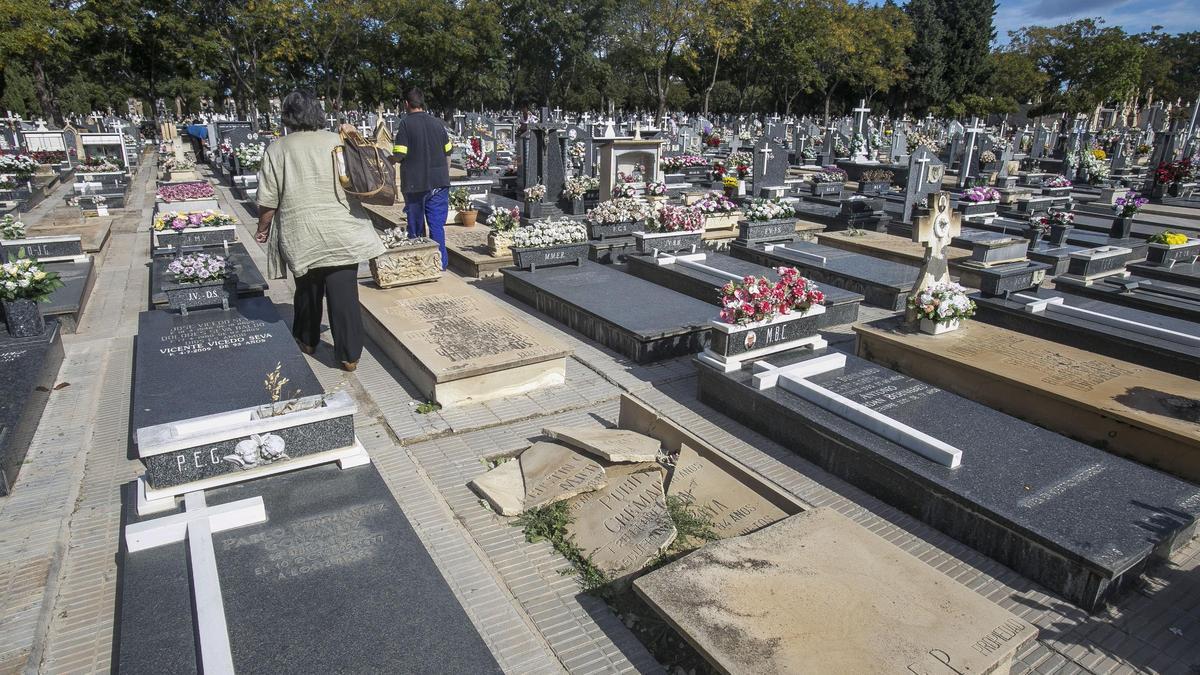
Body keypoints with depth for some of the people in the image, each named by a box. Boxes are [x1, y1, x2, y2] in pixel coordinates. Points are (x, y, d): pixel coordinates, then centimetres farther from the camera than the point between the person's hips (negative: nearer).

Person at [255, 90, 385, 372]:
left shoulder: (276, 150, 0)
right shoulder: (338, 141, 2)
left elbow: (268, 200, -1)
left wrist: (262, 229, 14)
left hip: (301, 235, 1)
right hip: (342, 233, 0)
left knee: (308, 289, 19)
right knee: (344, 293, 1)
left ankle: (307, 341, 36)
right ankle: (349, 355, 4)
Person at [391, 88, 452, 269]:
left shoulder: (405, 124, -8)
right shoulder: (437, 123, 5)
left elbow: (399, 156, -14)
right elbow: (447, 153, 10)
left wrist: (390, 159, 6)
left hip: (415, 184, -3)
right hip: (439, 182, 3)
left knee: (416, 228, 9)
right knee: (437, 225, 5)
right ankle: (440, 263, 4)